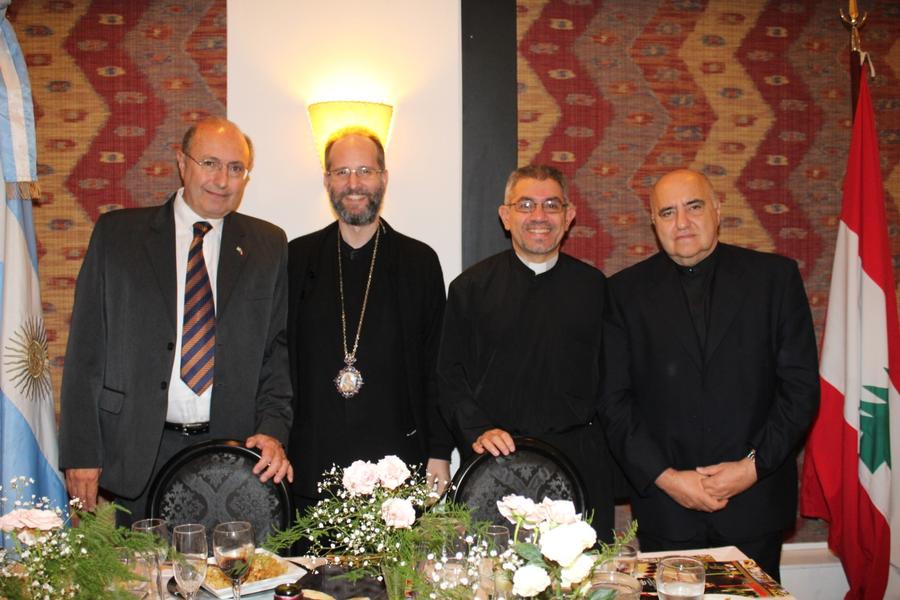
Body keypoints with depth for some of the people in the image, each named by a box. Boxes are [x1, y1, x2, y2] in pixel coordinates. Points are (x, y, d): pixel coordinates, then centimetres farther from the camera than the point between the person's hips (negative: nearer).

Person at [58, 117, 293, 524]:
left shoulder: (268, 246, 8)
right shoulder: (116, 233, 4)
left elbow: (280, 351, 7)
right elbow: (86, 350, 3)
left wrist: (273, 431, -7)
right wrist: (81, 453, -2)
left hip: (233, 455, 1)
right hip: (139, 457, 0)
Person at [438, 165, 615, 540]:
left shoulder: (594, 286, 8)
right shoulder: (471, 287, 4)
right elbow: (450, 375, 3)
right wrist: (477, 431, -11)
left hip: (581, 460, 1)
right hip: (496, 459, -1)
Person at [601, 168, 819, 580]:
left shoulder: (775, 277, 2)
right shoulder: (626, 291, 2)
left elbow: (801, 386, 0)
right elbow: (614, 399, -1)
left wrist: (754, 465, -9)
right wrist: (664, 477, -10)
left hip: (754, 503, 0)